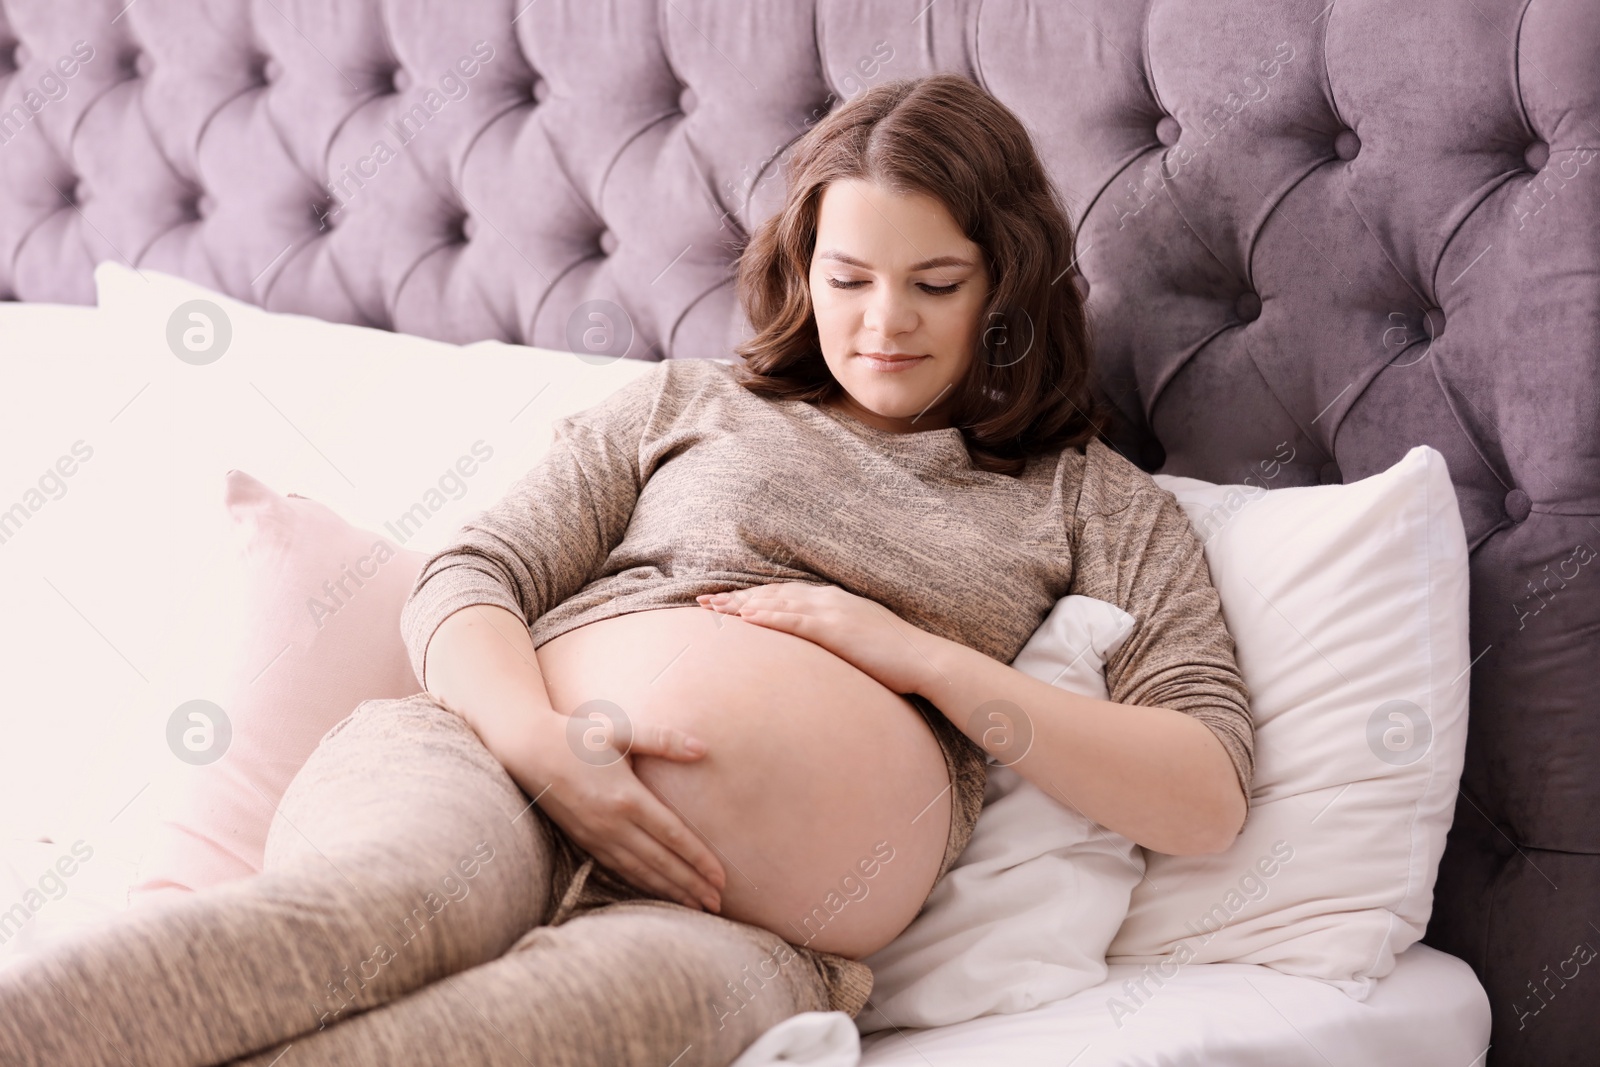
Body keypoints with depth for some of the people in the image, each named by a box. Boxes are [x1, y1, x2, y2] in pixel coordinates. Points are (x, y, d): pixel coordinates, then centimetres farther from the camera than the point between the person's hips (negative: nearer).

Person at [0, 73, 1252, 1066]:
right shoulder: (689, 403, 23)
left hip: (732, 923, -1)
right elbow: (466, 580, 13)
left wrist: (925, 656, -1)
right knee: (390, 903, -38)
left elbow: (1209, 798, 8)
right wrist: (542, 739, -11)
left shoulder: (1093, 501, 20)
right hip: (499, 770, 2)